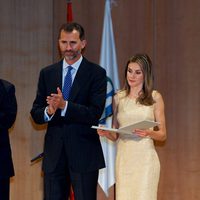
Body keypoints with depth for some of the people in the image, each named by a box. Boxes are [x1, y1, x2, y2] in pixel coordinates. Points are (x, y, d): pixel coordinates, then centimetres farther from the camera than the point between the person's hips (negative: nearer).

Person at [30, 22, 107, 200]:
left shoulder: (96, 73, -2)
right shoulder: (47, 73, 10)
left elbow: (95, 114, -12)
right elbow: (35, 114, 7)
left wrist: (64, 106, -25)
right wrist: (48, 111, -16)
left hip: (84, 154, -4)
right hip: (54, 154, 4)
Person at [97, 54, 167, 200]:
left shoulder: (155, 97, 4)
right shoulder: (118, 98, 11)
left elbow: (162, 134, 5)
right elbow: (115, 135, 14)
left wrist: (148, 133, -16)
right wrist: (106, 133, -8)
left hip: (145, 157, -2)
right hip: (124, 158, 2)